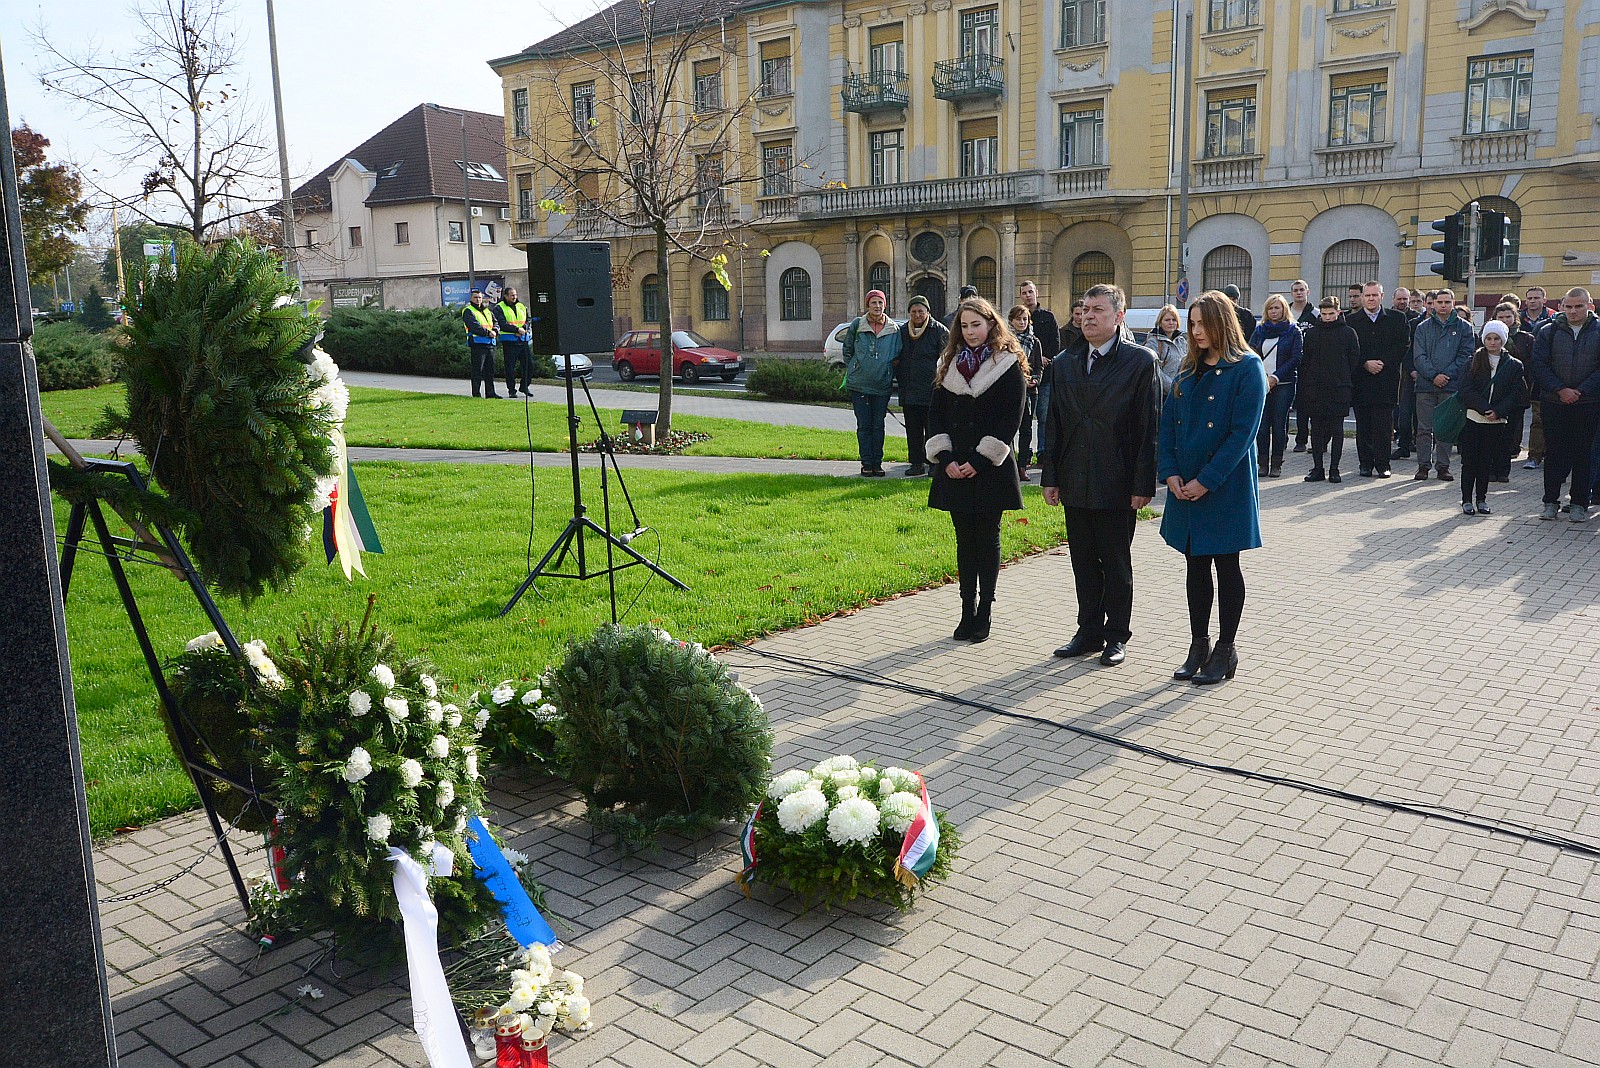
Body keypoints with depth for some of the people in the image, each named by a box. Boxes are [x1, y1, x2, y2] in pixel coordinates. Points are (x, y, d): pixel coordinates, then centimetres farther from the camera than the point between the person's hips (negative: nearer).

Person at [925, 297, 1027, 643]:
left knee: (988, 539, 3)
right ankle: (967, 612, 13)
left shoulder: (1008, 366, -3)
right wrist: (945, 459, -6)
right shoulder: (949, 365, 11)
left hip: (990, 469, -4)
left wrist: (979, 460, -15)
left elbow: (1011, 420, -9)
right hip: (954, 468, 4)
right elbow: (935, 415, 7)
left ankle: (984, 614, 8)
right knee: (964, 539, 8)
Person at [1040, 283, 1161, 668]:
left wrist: (1143, 484, -12)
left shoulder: (1141, 361, -5)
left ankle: (1117, 636, 19)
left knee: (1117, 565, 7)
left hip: (1117, 485, -4)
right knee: (1083, 563, 12)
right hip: (1075, 484, 5)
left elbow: (1149, 427, -8)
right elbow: (1055, 423, 10)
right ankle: (1089, 633, 24)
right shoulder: (1064, 363, 9)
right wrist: (1050, 477, 5)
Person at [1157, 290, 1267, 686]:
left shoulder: (1247, 368, -8)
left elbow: (1242, 432, -15)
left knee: (1226, 566, 4)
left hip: (1225, 487, -6)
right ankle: (1199, 646, 20)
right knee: (1195, 566, 11)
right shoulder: (1188, 371, 11)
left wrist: (1206, 480, -18)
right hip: (1184, 487, 6)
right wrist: (1170, 473, -6)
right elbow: (1167, 425, 9)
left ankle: (1226, 650, 14)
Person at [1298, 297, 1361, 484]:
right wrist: (1304, 386, 2)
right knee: (1316, 429, 4)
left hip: (1339, 390, -2)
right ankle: (1317, 468, 10)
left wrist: (1346, 382, -2)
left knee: (1337, 430, 2)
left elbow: (1355, 360, 4)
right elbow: (1304, 361, 9)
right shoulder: (1312, 333, 9)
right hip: (1314, 390, 2)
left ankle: (1334, 469, 7)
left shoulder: (1348, 333, 3)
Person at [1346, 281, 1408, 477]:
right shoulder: (1351, 320, 6)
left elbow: (1402, 347, 3)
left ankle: (1382, 464, 3)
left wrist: (1383, 363, -8)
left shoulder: (1396, 319, 8)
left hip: (1386, 379, 0)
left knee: (1384, 426, -3)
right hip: (1361, 380, 1)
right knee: (1363, 425, 3)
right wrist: (1365, 364, -11)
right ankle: (1365, 464, 10)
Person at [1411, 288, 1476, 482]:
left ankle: (1443, 466, 9)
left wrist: (1447, 375, -12)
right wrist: (1433, 375, -12)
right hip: (1425, 385, 1)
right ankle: (1423, 465, 7)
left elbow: (1466, 355, 0)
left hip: (1451, 385, 0)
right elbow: (1419, 356, 1)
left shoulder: (1464, 327, 7)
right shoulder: (1423, 327, 9)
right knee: (1424, 428, 1)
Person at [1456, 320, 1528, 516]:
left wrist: (1498, 411, -14)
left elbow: (1517, 394, 0)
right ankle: (1467, 499, 5)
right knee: (1469, 461, -1)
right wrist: (1484, 408, -16)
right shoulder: (1474, 361, 3)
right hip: (1472, 419, -1)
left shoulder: (1514, 365, 5)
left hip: (1497, 422, 1)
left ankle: (1482, 499, 14)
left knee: (1486, 461, 5)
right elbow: (1465, 390, -7)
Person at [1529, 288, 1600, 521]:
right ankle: (1551, 501, 12)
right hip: (1554, 403, 1)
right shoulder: (1548, 332, 5)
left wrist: (1580, 391, -13)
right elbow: (1539, 366, -1)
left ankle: (1579, 504, 10)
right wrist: (1561, 390, -12)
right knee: (1553, 452, 4)